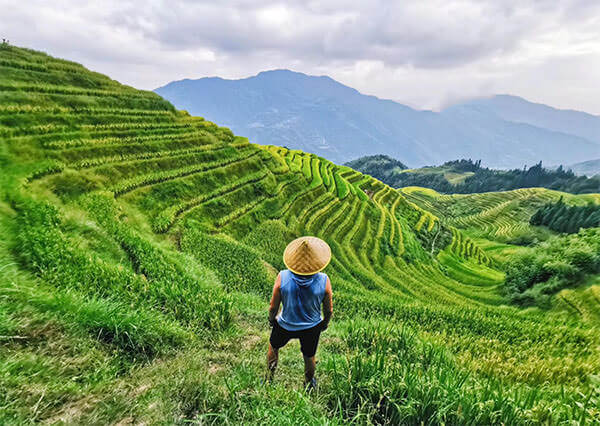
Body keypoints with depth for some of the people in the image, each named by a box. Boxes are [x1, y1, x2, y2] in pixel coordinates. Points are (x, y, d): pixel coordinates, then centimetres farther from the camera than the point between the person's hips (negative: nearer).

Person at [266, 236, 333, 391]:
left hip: (286, 325, 0)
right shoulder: (323, 280, -27)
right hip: (312, 327, 1)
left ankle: (269, 379, 51)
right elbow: (328, 310, -12)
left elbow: (273, 307, -15)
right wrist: (325, 323, 10)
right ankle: (309, 385, 54)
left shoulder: (282, 277, -29)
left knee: (273, 347, 30)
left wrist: (271, 319, 7)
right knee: (309, 356, 28)